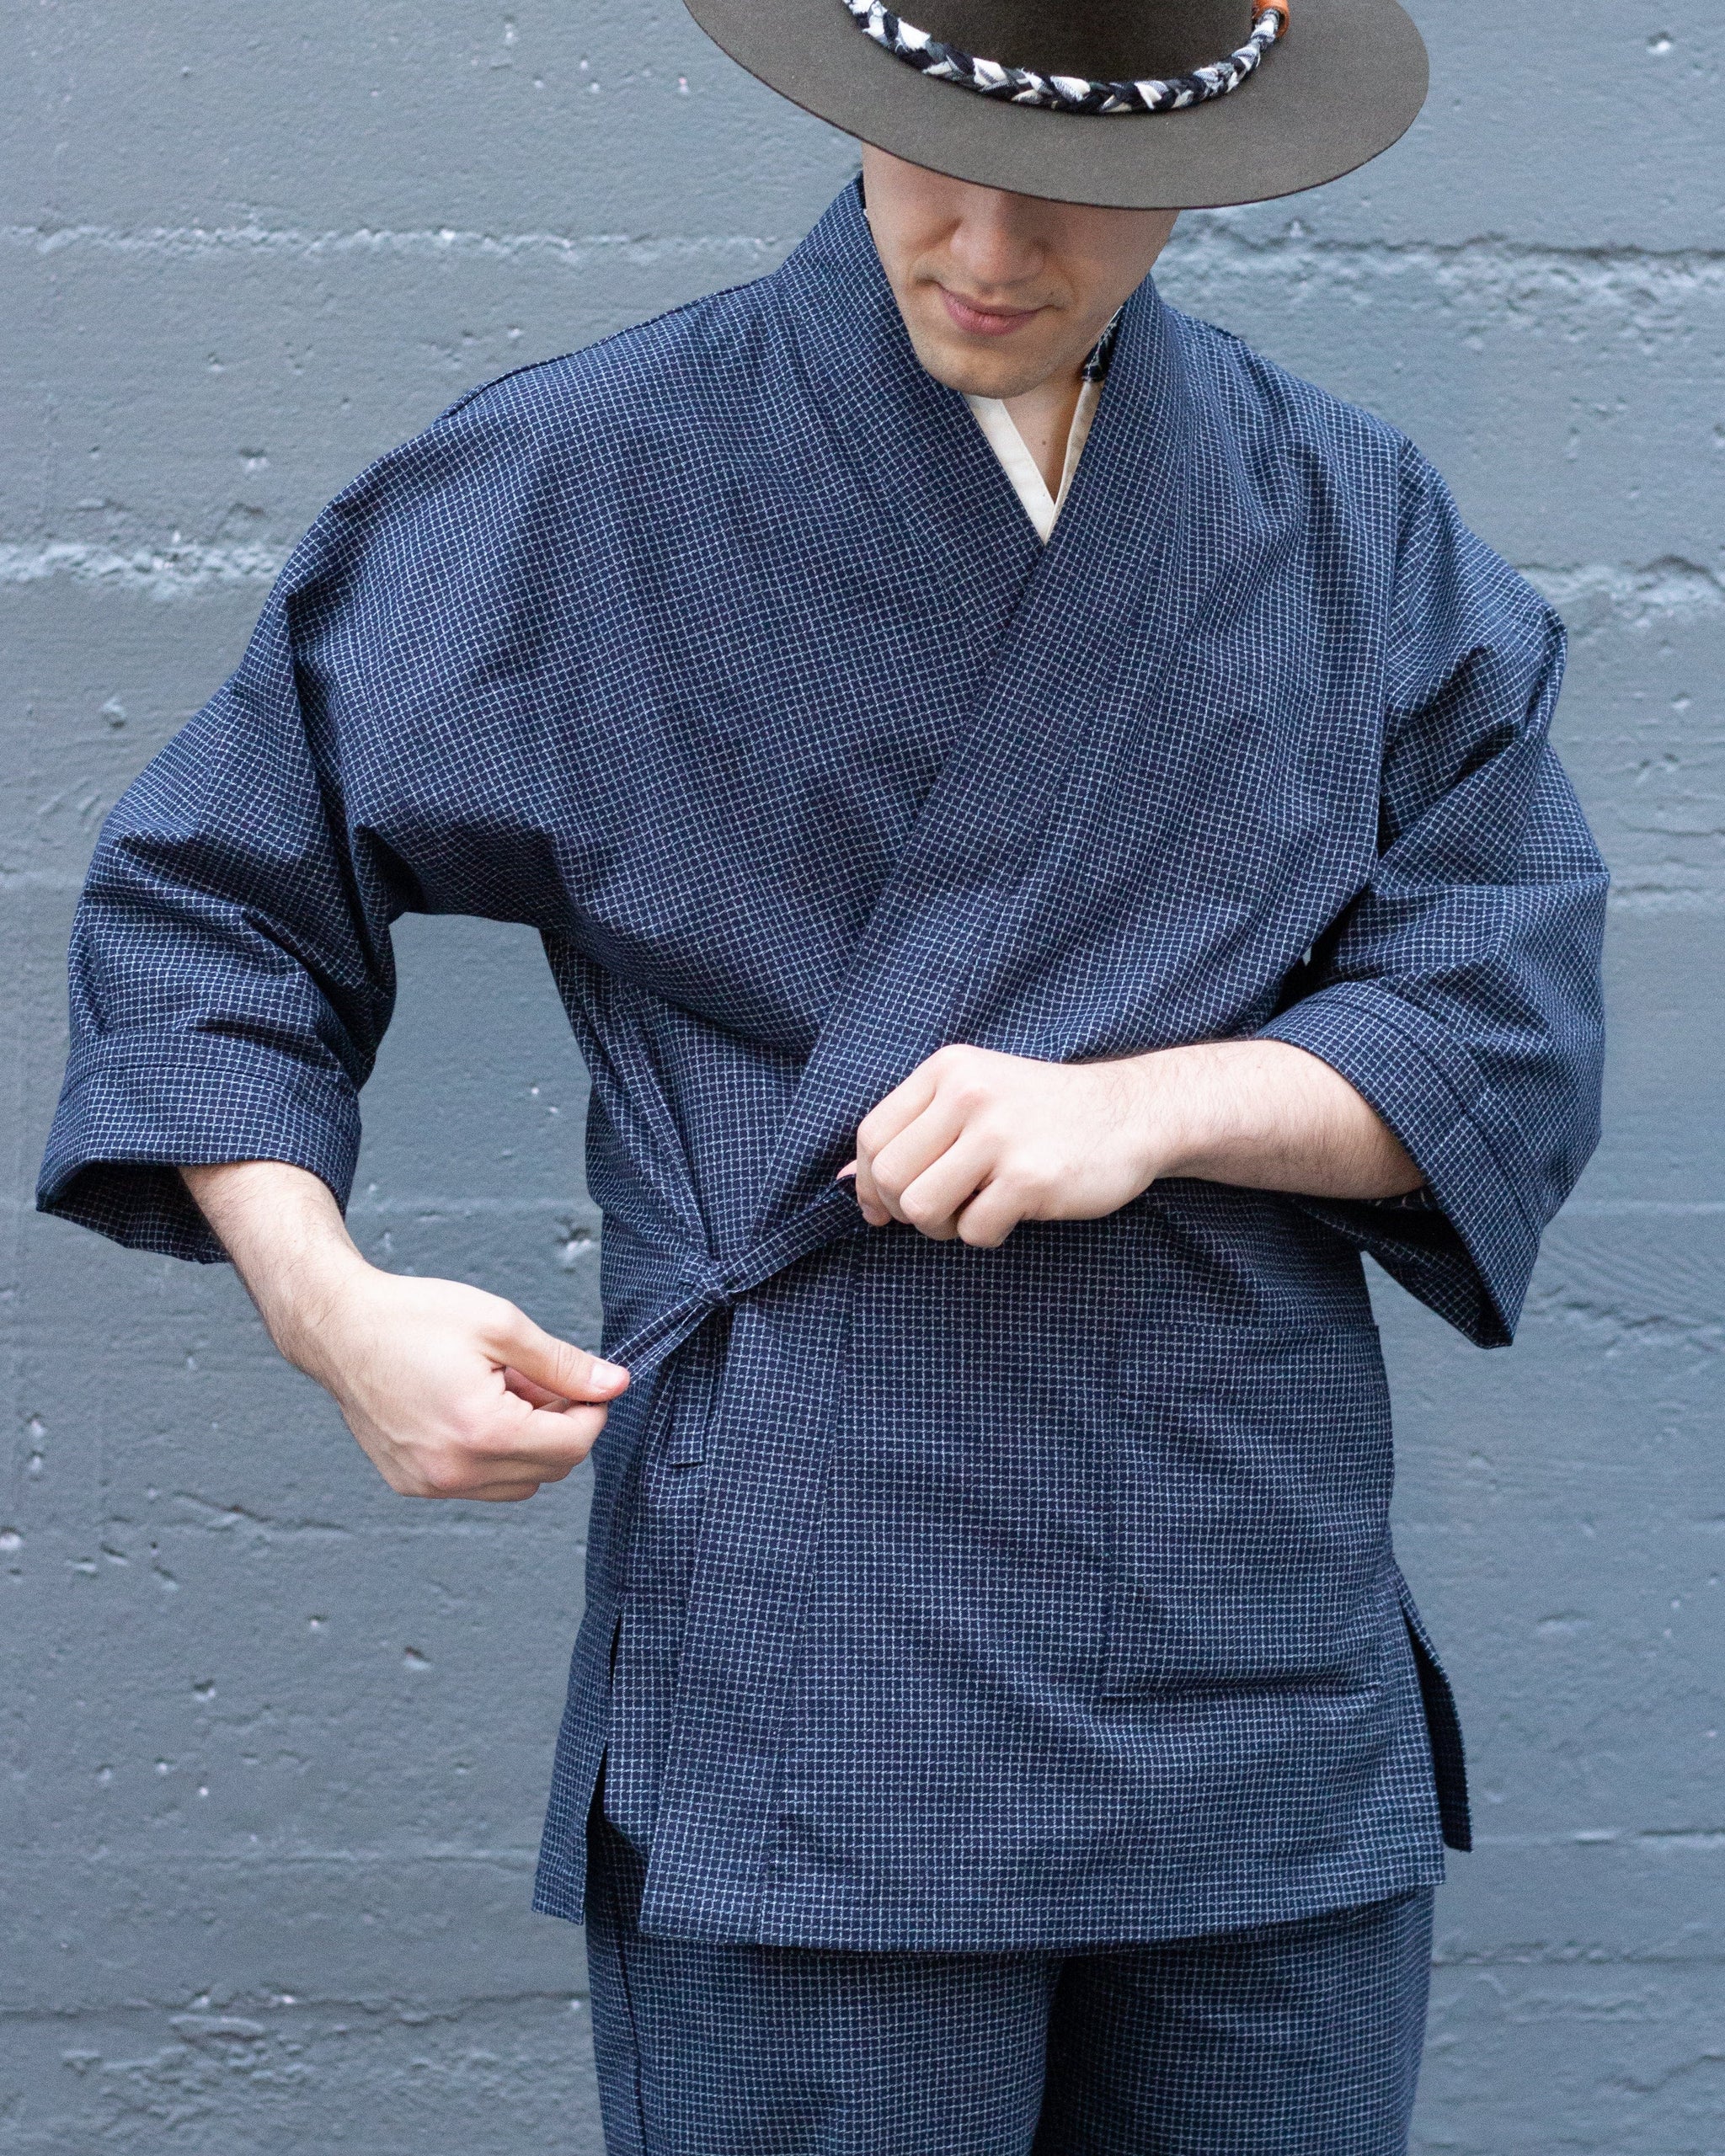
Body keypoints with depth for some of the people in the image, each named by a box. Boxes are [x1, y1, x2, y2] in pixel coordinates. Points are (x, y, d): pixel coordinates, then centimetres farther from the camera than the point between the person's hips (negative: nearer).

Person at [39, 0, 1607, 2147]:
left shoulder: (1359, 530, 10)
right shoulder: (587, 483, 2)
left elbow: (1512, 1022, 5)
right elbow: (204, 896, 7)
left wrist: (1150, 1104, -13)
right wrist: (329, 1303, -8)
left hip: (1268, 1712, 3)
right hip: (807, 1708, -3)